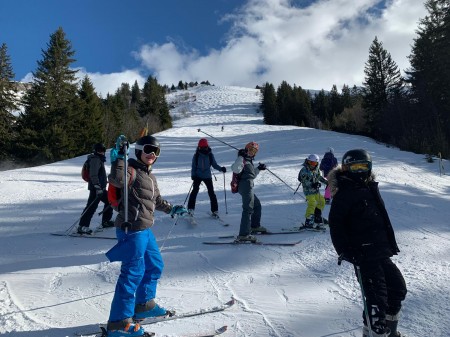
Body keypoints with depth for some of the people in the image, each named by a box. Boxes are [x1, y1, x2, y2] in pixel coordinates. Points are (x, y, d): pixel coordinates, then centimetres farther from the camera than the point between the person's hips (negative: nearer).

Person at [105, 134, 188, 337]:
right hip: (132, 229, -10)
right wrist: (119, 156, -33)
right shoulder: (132, 170, -10)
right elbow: (116, 179, -33)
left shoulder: (149, 175, 18)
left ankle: (144, 305, 37)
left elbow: (156, 200, 29)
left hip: (144, 230, 10)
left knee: (154, 266, 21)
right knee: (133, 272, -8)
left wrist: (171, 209, 31)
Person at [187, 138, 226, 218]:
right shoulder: (196, 156, -4)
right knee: (195, 191, -11)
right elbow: (193, 167, 2)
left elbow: (214, 164, 4)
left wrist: (221, 169, -13)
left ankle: (215, 210, 6)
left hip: (207, 176, 1)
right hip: (198, 176, -1)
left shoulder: (210, 155, -2)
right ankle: (191, 209, 0)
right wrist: (193, 175, -10)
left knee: (211, 193, -2)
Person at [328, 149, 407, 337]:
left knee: (398, 287, 19)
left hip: (381, 251, 9)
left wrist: (391, 243, 23)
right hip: (363, 253, -9)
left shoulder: (370, 188, 14)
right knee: (377, 296, -9)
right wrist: (345, 251, -20)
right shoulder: (344, 193, -10)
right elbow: (336, 223, -15)